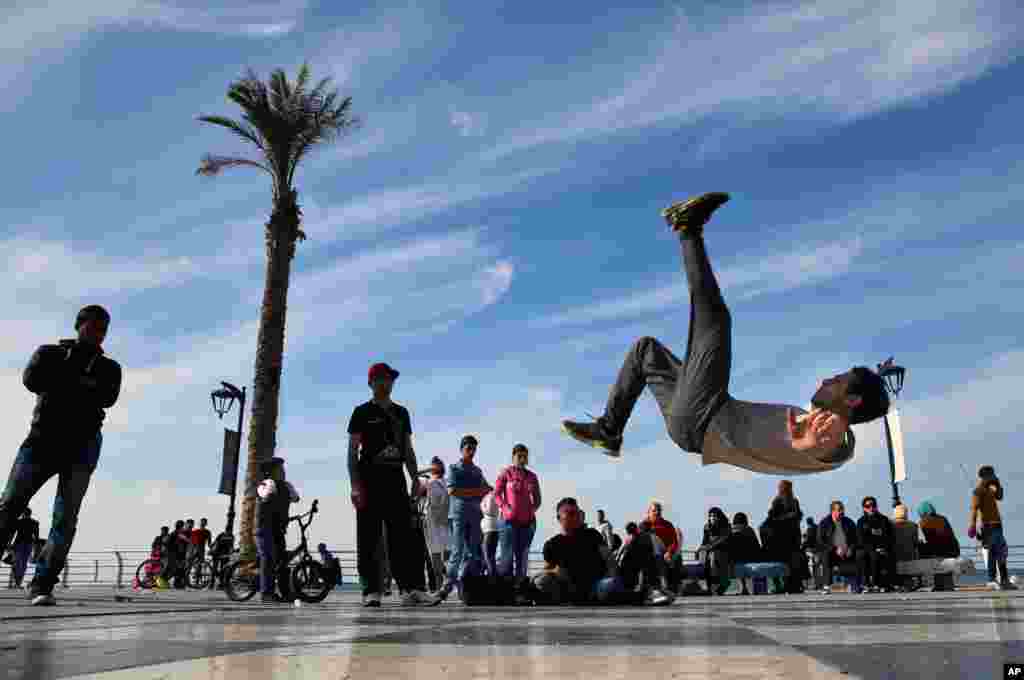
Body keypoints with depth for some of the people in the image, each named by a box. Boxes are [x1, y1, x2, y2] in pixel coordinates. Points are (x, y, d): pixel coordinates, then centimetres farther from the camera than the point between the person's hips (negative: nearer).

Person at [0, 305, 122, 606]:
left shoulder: (108, 367, 16)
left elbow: (107, 398, -6)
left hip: (81, 446, 0)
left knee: (65, 519, -9)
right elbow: (31, 378, -6)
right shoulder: (50, 352, 15)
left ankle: (42, 585, -10)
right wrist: (83, 387, -7)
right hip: (42, 439, 0)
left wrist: (60, 385, -6)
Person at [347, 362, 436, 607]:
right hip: (370, 479, -4)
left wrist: (415, 478, 8)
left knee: (404, 536, -2)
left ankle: (412, 588, -5)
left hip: (396, 479, 4)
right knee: (369, 539, -2)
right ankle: (371, 591, 1)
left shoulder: (401, 412, 18)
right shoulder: (362, 412, 4)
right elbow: (352, 451, -1)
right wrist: (355, 484, -12)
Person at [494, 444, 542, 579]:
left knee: (523, 555, 8)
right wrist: (506, 508, -14)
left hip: (527, 521, 4)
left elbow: (537, 498, 17)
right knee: (508, 554, -8)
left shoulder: (532, 476, 12)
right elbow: (497, 494, -1)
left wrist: (532, 509, -1)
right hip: (510, 519, -4)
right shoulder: (506, 473, 2)